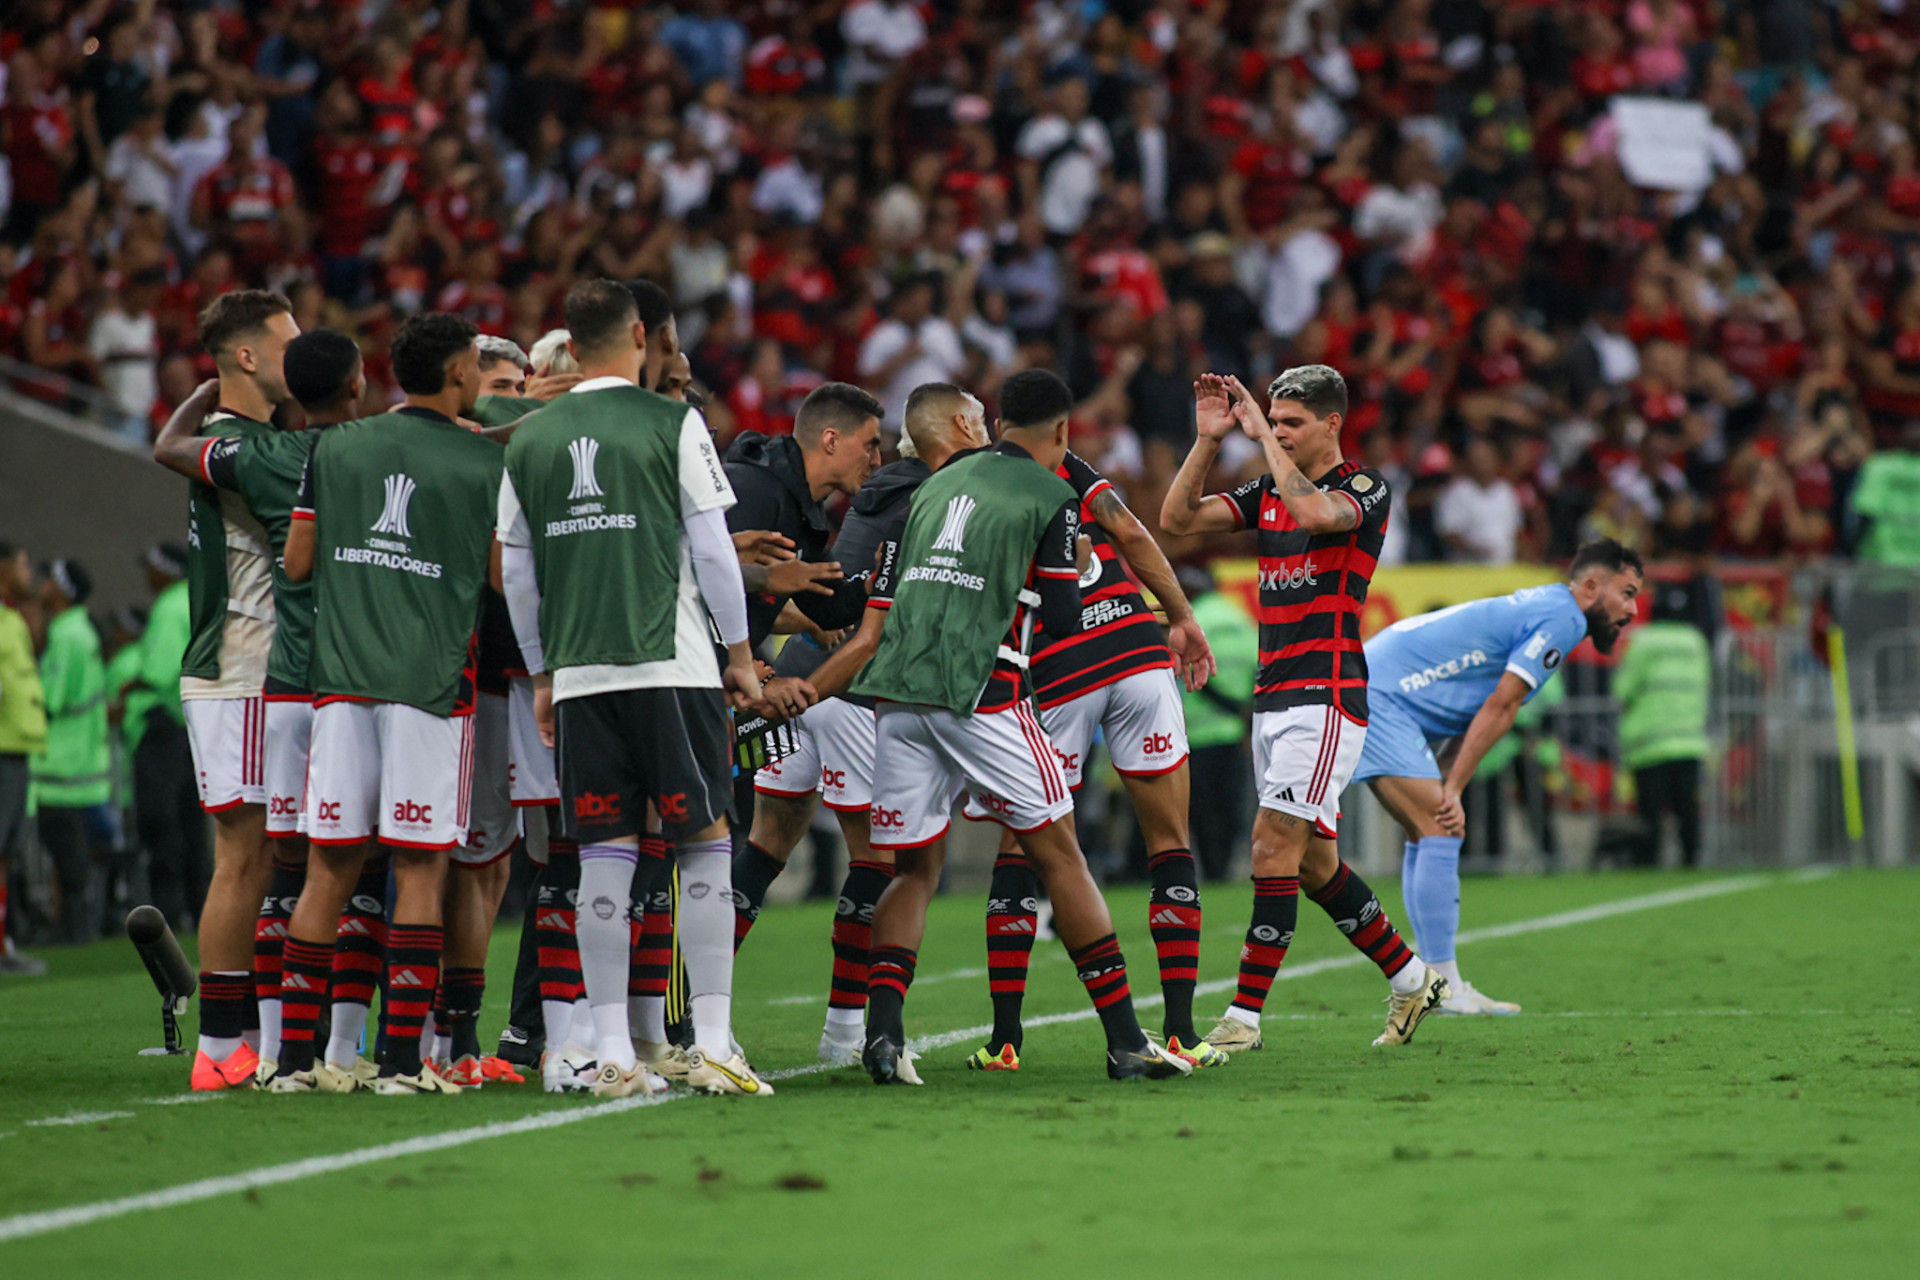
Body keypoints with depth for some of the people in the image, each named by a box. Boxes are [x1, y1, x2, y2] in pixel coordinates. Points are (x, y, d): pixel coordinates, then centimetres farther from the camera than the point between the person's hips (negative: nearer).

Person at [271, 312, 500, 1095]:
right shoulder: (485, 463, -1)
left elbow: (297, 564, 11)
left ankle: (295, 1056, 6)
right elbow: (503, 577, 2)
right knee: (419, 869, 0)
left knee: (329, 870, 6)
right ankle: (402, 1059, -4)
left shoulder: (335, 449, 8)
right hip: (431, 680, -3)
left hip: (342, 679, 3)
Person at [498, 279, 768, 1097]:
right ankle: (712, 1042, -3)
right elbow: (711, 549, -2)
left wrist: (542, 675, 23)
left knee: (605, 856, 5)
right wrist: (740, 653, 8)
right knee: (705, 842, 3)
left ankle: (611, 1051, 2)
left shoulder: (529, 439, 9)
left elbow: (516, 575, 13)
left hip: (578, 674, 3)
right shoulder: (673, 424, -2)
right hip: (672, 664, -3)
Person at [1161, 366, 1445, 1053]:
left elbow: (1315, 512, -29)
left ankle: (1244, 1016, -14)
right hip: (1273, 698, 8)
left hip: (1326, 696, -8)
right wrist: (1208, 440, -3)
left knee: (1274, 846, -14)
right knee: (1312, 862, 11)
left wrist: (1263, 436, -20)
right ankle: (1411, 978, 26)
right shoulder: (1267, 492, 14)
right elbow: (1177, 517, 8)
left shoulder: (1366, 488, -7)